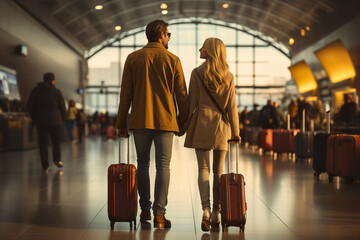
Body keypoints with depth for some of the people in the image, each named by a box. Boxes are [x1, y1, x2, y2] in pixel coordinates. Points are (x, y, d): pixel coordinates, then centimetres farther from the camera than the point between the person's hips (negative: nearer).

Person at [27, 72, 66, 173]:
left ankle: (45, 166, -1)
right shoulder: (57, 92, 0)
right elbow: (63, 108, 0)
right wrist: (61, 119, 14)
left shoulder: (35, 90, 5)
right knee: (56, 140, 17)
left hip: (40, 120, 1)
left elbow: (30, 106, 4)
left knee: (43, 143, 2)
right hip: (55, 120, -1)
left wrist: (34, 119, 11)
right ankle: (57, 159, 4)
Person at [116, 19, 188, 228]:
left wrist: (121, 123, 8)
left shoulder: (133, 59, 3)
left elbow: (126, 94, 2)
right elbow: (182, 95, 0)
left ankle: (145, 211, 18)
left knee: (143, 164, 12)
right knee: (163, 166, 1)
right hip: (165, 120, -2)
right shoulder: (172, 60, 0)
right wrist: (182, 122, 11)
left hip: (140, 120, 2)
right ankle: (159, 214, -3)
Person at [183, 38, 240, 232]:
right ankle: (216, 213, 9)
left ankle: (206, 209, -15)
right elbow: (232, 107, 4)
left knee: (203, 169, 0)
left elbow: (192, 102, -4)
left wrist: (184, 125, 5)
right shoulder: (228, 76, 3)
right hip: (221, 126, 2)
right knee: (218, 171, 9)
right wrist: (235, 131, 9)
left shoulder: (197, 73, -4)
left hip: (201, 125, -2)